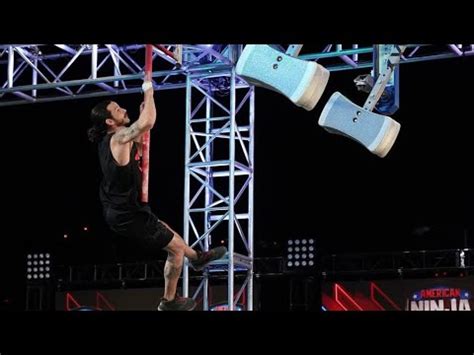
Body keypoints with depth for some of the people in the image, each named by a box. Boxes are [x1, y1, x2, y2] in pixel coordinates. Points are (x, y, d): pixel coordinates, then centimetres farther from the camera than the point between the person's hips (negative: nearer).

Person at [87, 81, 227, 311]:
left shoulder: (109, 140, 5)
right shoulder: (119, 138, -25)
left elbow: (136, 149, 23)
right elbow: (148, 123, -41)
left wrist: (142, 112, 14)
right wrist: (148, 93, -24)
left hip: (119, 209, 10)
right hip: (128, 215, -10)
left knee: (164, 230, 32)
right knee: (176, 248, 3)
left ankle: (196, 258, 54)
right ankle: (170, 301, 17)